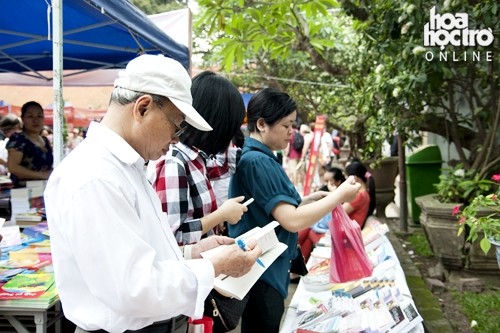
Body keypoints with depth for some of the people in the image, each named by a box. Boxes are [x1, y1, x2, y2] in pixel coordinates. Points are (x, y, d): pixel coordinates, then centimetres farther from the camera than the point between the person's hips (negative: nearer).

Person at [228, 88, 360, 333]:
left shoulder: (260, 158, 11)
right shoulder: (257, 161, -22)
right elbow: (292, 221, -25)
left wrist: (311, 199, 5)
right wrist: (339, 196, -16)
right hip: (262, 274, -10)